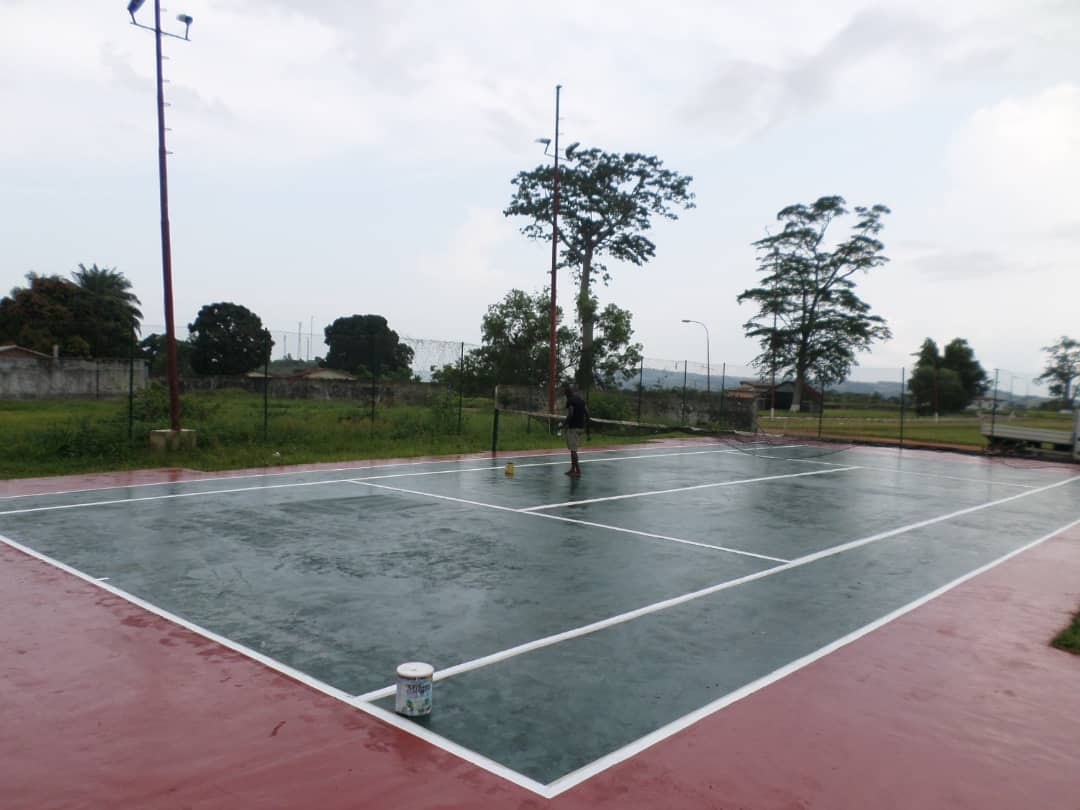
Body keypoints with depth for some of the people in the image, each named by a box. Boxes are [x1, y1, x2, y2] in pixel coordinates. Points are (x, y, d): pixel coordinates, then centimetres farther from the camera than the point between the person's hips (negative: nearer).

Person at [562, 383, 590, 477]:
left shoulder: (570, 400, -11)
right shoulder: (581, 400, 12)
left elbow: (570, 414, -21)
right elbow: (587, 413, 12)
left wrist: (563, 425, -10)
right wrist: (587, 429, 17)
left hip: (573, 427, -8)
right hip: (581, 427, 8)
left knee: (573, 450, -3)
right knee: (573, 449, 17)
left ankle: (578, 471, -4)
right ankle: (573, 469, 23)